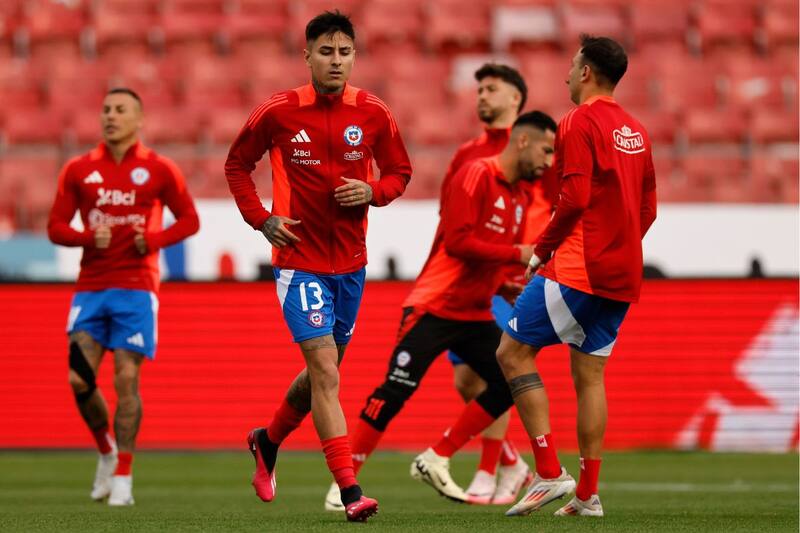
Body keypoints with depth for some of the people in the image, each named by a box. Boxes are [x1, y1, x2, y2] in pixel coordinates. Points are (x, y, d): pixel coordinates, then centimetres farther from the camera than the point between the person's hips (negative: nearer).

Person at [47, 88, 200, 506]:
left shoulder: (158, 169, 2)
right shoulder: (78, 170, 7)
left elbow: (189, 219, 7)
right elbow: (56, 227, 8)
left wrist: (155, 239, -11)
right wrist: (89, 237, -12)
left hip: (136, 287, -3)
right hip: (90, 288, 3)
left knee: (126, 380, -8)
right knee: (79, 380, -5)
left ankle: (122, 476, -2)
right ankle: (106, 450, 21)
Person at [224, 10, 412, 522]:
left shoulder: (373, 114, -2)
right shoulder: (277, 112, -8)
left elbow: (400, 171, 10)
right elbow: (237, 164, 7)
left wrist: (372, 192, -11)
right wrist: (262, 218, -5)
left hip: (350, 262, 4)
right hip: (299, 260, -4)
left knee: (323, 373, 16)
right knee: (325, 370, -15)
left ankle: (268, 441, 44)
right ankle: (350, 492, -16)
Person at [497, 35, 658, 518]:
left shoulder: (580, 123, -9)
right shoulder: (635, 130, 15)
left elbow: (575, 197, -18)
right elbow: (648, 209, 18)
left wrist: (543, 248, -7)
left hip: (578, 268, -8)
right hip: (622, 276, 8)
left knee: (513, 352, -2)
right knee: (590, 375, 11)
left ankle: (549, 472, -11)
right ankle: (588, 494, 7)